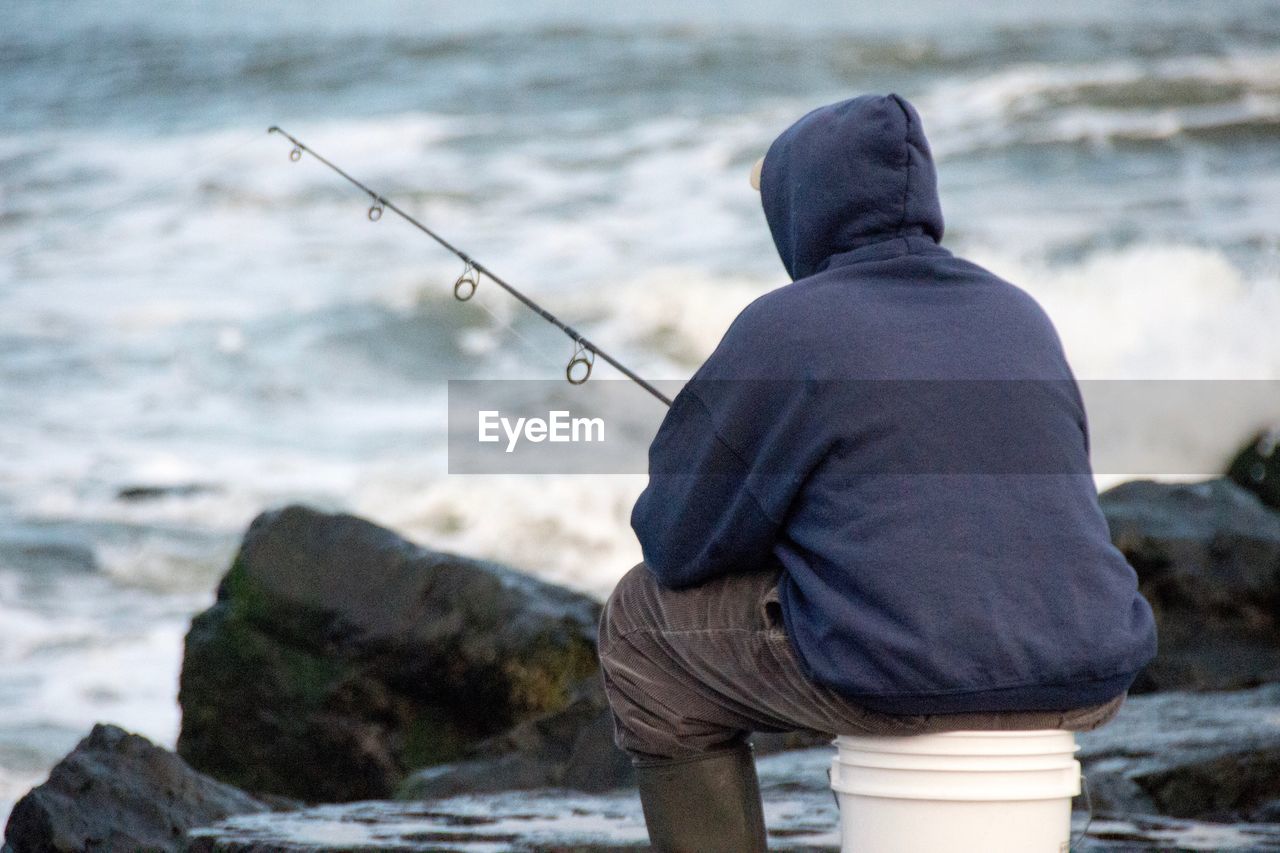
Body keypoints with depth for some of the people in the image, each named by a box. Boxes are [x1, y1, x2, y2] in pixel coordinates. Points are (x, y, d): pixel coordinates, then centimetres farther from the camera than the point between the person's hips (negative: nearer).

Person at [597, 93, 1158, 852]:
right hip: (1085, 688, 6)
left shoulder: (785, 328, -2)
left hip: (901, 681, -6)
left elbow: (678, 541, 1)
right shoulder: (1022, 320, 15)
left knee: (645, 623, 17)